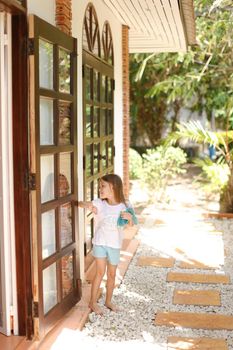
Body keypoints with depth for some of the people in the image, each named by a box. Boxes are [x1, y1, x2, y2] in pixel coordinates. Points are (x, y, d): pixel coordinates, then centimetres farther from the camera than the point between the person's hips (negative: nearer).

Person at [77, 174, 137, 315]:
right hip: (100, 242, -1)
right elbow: (80, 203, -8)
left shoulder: (123, 206, -6)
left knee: (112, 274, 13)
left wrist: (130, 217, -26)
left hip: (114, 245, 2)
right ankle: (93, 302, 11)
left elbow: (131, 224, -4)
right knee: (100, 272, -3)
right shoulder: (99, 203, -6)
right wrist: (87, 205, -29)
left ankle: (109, 301, 32)